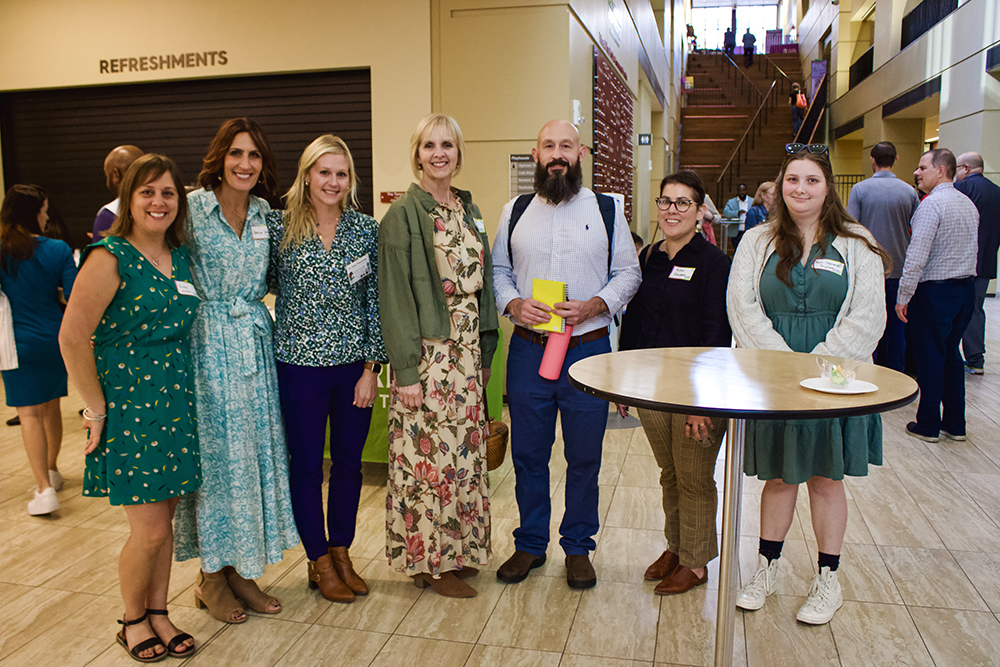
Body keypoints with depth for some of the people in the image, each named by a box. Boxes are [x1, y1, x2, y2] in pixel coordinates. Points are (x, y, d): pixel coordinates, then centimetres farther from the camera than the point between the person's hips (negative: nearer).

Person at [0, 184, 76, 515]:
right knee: (51, 405, 19)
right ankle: (52, 470, 35)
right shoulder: (57, 250, -7)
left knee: (29, 413, -1)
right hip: (55, 338, 2)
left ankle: (44, 488, -7)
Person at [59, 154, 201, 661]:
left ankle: (158, 612, 31)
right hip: (128, 405, -6)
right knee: (150, 530, 0)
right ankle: (133, 620, 25)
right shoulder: (110, 257, -12)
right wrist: (96, 410, -12)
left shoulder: (181, 257, 8)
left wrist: (185, 389, 12)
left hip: (176, 403, 6)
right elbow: (72, 338, -16)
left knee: (164, 520, 14)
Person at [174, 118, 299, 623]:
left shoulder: (266, 215, 8)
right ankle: (211, 576, 21)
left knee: (256, 453, 8)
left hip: (255, 342, 5)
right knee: (214, 453, 2)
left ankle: (240, 570, 24)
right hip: (206, 346, -5)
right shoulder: (191, 208, -6)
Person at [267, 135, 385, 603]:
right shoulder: (279, 226, -2)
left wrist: (371, 368, -2)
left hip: (354, 364, 2)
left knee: (349, 462, 12)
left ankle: (341, 552, 32)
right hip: (300, 365, -2)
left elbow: (375, 301, 1)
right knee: (306, 465, 8)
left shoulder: (367, 230, 2)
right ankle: (319, 561, 27)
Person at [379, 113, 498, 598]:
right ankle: (430, 561, 17)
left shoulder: (469, 210, 13)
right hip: (426, 353, -7)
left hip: (468, 350, 7)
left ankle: (458, 551, 28)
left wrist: (485, 352, 12)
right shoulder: (402, 215, -8)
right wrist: (406, 371, -16)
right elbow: (395, 295, -12)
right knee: (430, 453, 0)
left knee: (464, 450, 12)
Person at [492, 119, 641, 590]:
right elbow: (497, 269, 11)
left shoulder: (606, 210, 4)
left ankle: (578, 547, 26)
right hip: (527, 350, 1)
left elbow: (628, 272, 4)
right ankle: (530, 544, 28)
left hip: (588, 350, -1)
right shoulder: (515, 211, 8)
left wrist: (595, 305, -12)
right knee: (527, 454, 10)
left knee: (584, 458, 8)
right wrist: (512, 303, -9)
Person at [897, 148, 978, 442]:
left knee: (929, 357, 2)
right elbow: (973, 250, 18)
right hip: (967, 288, 8)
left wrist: (903, 297, -17)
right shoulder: (969, 204, 11)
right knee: (951, 355, 16)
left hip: (935, 290, -8)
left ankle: (928, 426, 11)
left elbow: (916, 256, -22)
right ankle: (955, 424, 23)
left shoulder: (931, 204, -16)